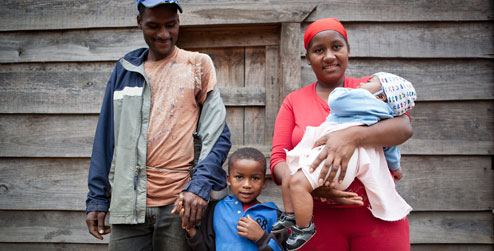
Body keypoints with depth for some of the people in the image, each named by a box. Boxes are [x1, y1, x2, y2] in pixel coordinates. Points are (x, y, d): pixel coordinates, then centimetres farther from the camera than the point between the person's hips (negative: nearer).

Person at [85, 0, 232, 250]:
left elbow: (217, 134, -3)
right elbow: (106, 138, 12)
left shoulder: (198, 65, 3)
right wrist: (97, 198, 8)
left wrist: (200, 185, -16)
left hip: (180, 202, -2)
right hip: (128, 203, 3)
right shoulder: (125, 70, 11)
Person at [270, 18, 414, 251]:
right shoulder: (293, 102, 7)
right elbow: (278, 160, 1)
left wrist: (353, 135, -29)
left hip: (377, 214, 0)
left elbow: (404, 126, -11)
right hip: (316, 218, 1)